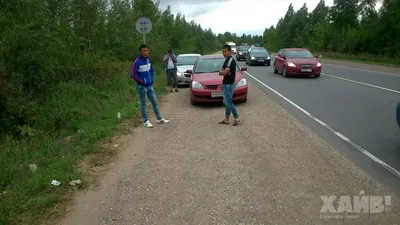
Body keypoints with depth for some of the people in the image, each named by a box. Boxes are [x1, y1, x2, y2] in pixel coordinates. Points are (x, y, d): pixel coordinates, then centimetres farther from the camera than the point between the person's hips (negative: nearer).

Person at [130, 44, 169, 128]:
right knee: (143, 104, 3)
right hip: (142, 86, -7)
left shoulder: (149, 60, 4)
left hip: (150, 85, 7)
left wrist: (152, 79, 7)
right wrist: (143, 81, -15)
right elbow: (133, 75, -19)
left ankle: (159, 119, 22)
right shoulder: (137, 62, -17)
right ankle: (146, 121, 14)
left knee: (155, 101, 12)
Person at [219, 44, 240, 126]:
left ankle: (237, 118, 6)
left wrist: (223, 71, -5)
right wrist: (224, 72, -12)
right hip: (225, 84, 10)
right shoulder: (226, 60, 13)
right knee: (226, 102, 13)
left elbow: (224, 73, -26)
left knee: (228, 102, -5)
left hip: (229, 85, -10)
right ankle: (226, 119, 20)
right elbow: (220, 72, 7)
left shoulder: (231, 61, -18)